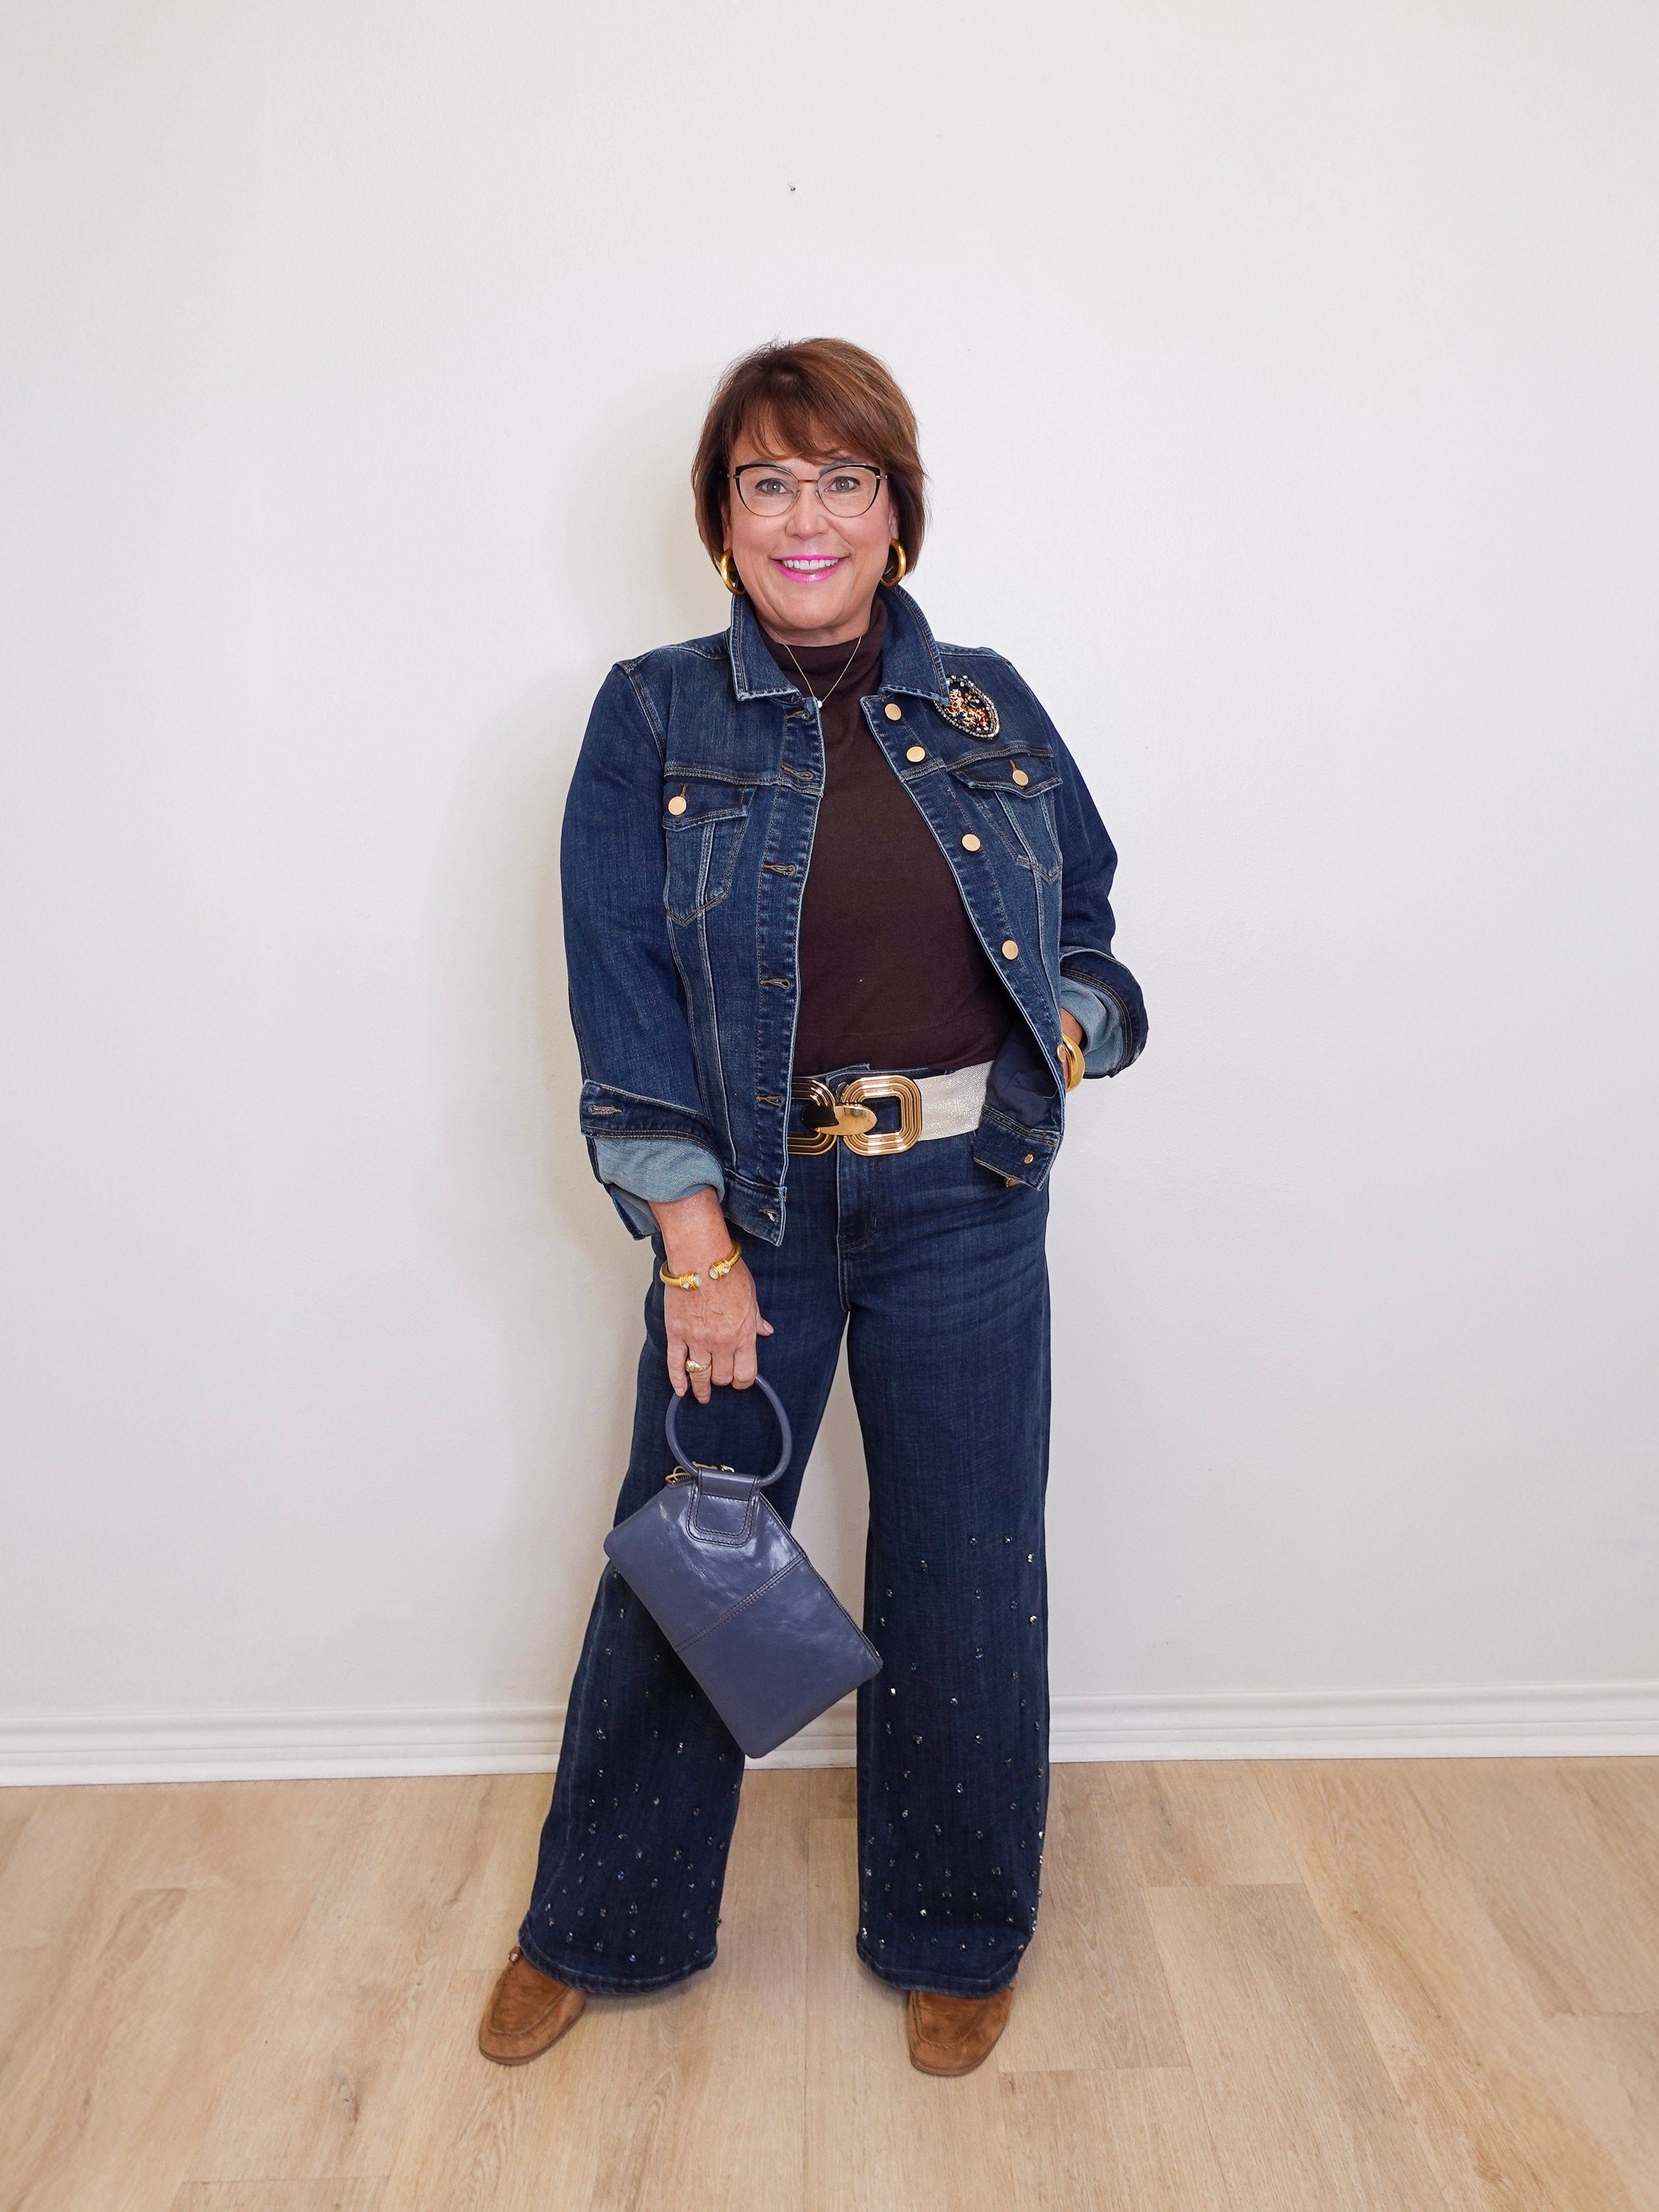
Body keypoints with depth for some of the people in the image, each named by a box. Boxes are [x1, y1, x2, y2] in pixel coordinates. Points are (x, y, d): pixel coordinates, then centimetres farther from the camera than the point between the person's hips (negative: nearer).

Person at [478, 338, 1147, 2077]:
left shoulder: (987, 707, 6)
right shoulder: (654, 718, -2)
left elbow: (1086, 911, 17)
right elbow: (624, 994, -7)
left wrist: (1072, 1026, -5)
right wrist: (694, 1243, -13)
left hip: (965, 1205, 2)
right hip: (752, 1199, -1)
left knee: (964, 1574, 11)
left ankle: (954, 1936, 35)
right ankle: (596, 1927, 36)